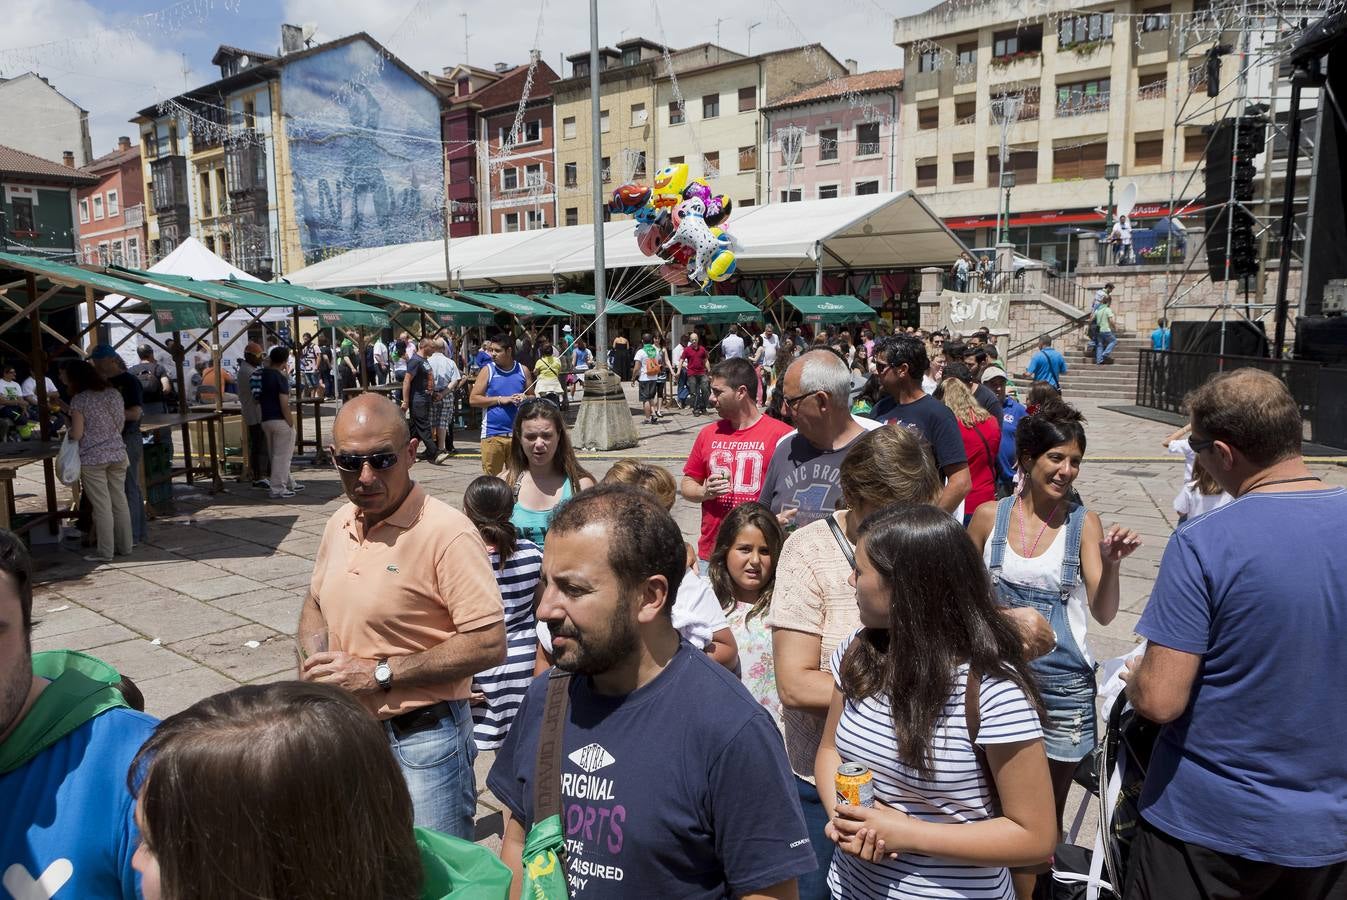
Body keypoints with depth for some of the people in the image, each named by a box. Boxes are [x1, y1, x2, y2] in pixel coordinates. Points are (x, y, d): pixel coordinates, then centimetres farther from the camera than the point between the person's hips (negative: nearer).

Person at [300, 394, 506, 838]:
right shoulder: (339, 524, 3)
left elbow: (489, 644, -24)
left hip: (422, 739, -7)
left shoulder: (447, 533, -21)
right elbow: (316, 605, 19)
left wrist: (380, 673, -21)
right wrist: (315, 662, -2)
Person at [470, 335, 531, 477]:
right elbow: (473, 399, -3)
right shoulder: (488, 370, 2)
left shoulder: (522, 371, 8)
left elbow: (532, 397, 18)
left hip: (517, 433, 2)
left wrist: (525, 399, -5)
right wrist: (500, 399, -10)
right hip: (492, 434, -2)